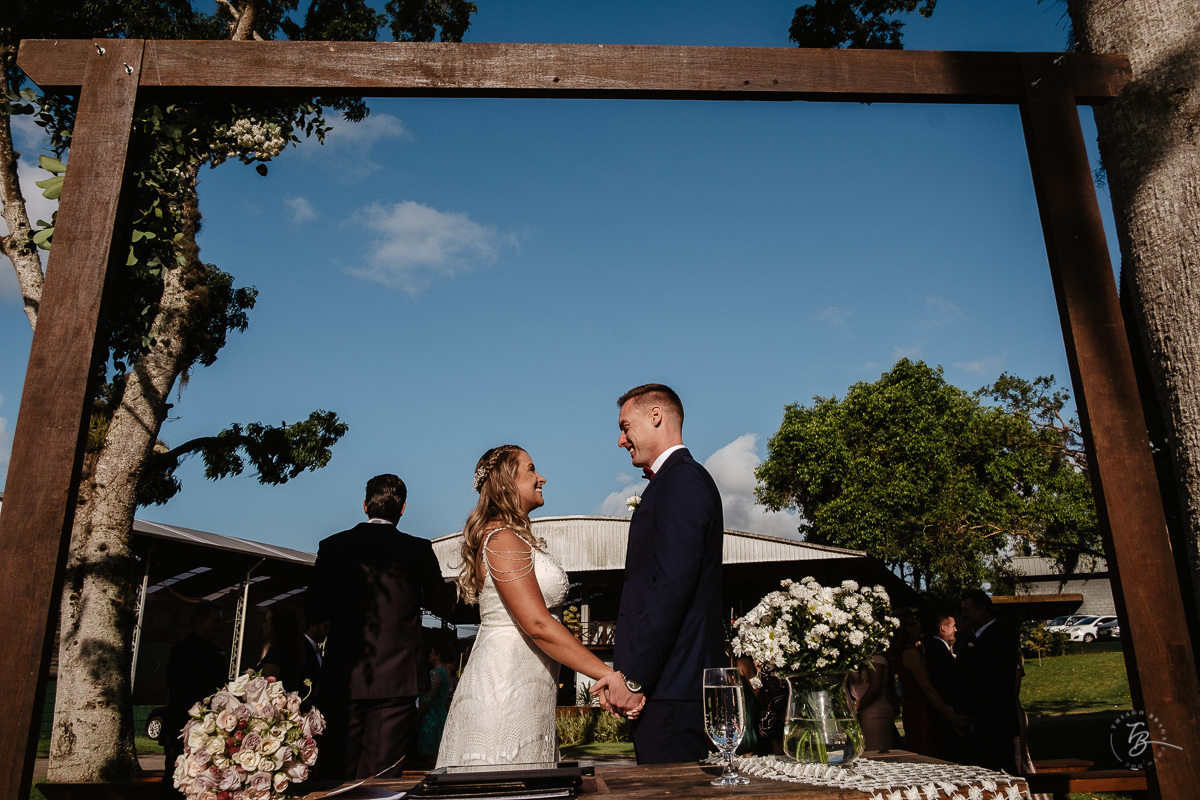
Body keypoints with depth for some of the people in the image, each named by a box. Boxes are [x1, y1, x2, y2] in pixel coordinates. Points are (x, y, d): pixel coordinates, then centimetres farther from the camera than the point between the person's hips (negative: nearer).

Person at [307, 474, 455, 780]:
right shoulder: (418, 550, -6)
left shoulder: (333, 546, -1)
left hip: (342, 678, 2)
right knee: (381, 775, 4)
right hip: (397, 678, -2)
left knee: (335, 770, 14)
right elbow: (443, 605, 6)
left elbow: (313, 611, 3)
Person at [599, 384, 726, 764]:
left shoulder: (681, 479, -11)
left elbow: (673, 585, -21)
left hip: (669, 687, -10)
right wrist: (623, 674, 11)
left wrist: (633, 678, -18)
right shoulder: (673, 481, 20)